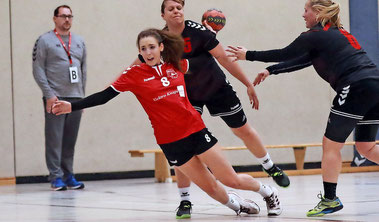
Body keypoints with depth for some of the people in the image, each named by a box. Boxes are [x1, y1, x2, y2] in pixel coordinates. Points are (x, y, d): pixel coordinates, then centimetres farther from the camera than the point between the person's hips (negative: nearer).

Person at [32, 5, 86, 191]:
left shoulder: (79, 42, 16)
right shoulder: (45, 40, 0)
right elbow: (38, 70, -4)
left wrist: (82, 94, 12)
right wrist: (49, 94, -12)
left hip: (76, 98, 5)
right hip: (55, 98, -5)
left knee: (70, 141, 7)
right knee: (54, 139, -6)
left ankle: (69, 176, 14)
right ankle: (56, 177, -3)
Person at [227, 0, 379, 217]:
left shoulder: (315, 36, 0)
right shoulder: (338, 33, 25)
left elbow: (285, 54, 7)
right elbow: (302, 60, 29)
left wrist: (248, 55, 15)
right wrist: (270, 70, 30)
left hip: (356, 88, -8)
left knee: (331, 144, 1)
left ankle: (330, 198, 0)